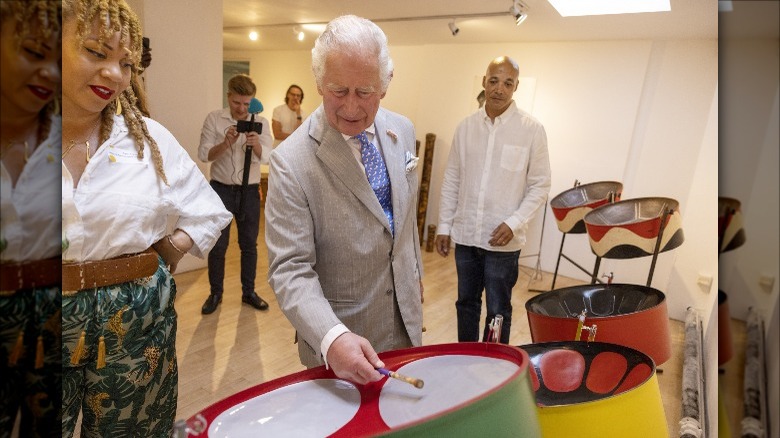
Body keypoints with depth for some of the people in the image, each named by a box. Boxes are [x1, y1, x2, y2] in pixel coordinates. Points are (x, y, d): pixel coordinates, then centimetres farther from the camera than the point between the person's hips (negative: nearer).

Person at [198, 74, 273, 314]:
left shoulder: (261, 122, -2)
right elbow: (203, 155, -11)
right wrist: (226, 143, -29)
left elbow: (266, 156, -15)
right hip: (221, 189, -1)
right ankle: (215, 293, 21)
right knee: (218, 244, 5)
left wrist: (256, 145, -38)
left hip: (250, 191, 1)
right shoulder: (214, 118, -4)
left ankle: (248, 292, 23)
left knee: (249, 243, 9)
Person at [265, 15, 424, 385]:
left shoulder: (402, 131, -4)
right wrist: (332, 338, -38)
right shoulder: (291, 161, -24)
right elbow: (289, 270, -24)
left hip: (406, 324, 6)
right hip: (340, 335, -5)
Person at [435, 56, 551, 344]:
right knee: (466, 303, 18)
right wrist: (444, 226, 6)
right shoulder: (466, 127, 4)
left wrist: (514, 223, -16)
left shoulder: (531, 130, -6)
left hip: (503, 240, -3)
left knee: (498, 311, 9)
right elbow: (451, 181, 8)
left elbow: (540, 186, -4)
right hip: (465, 234, 4)